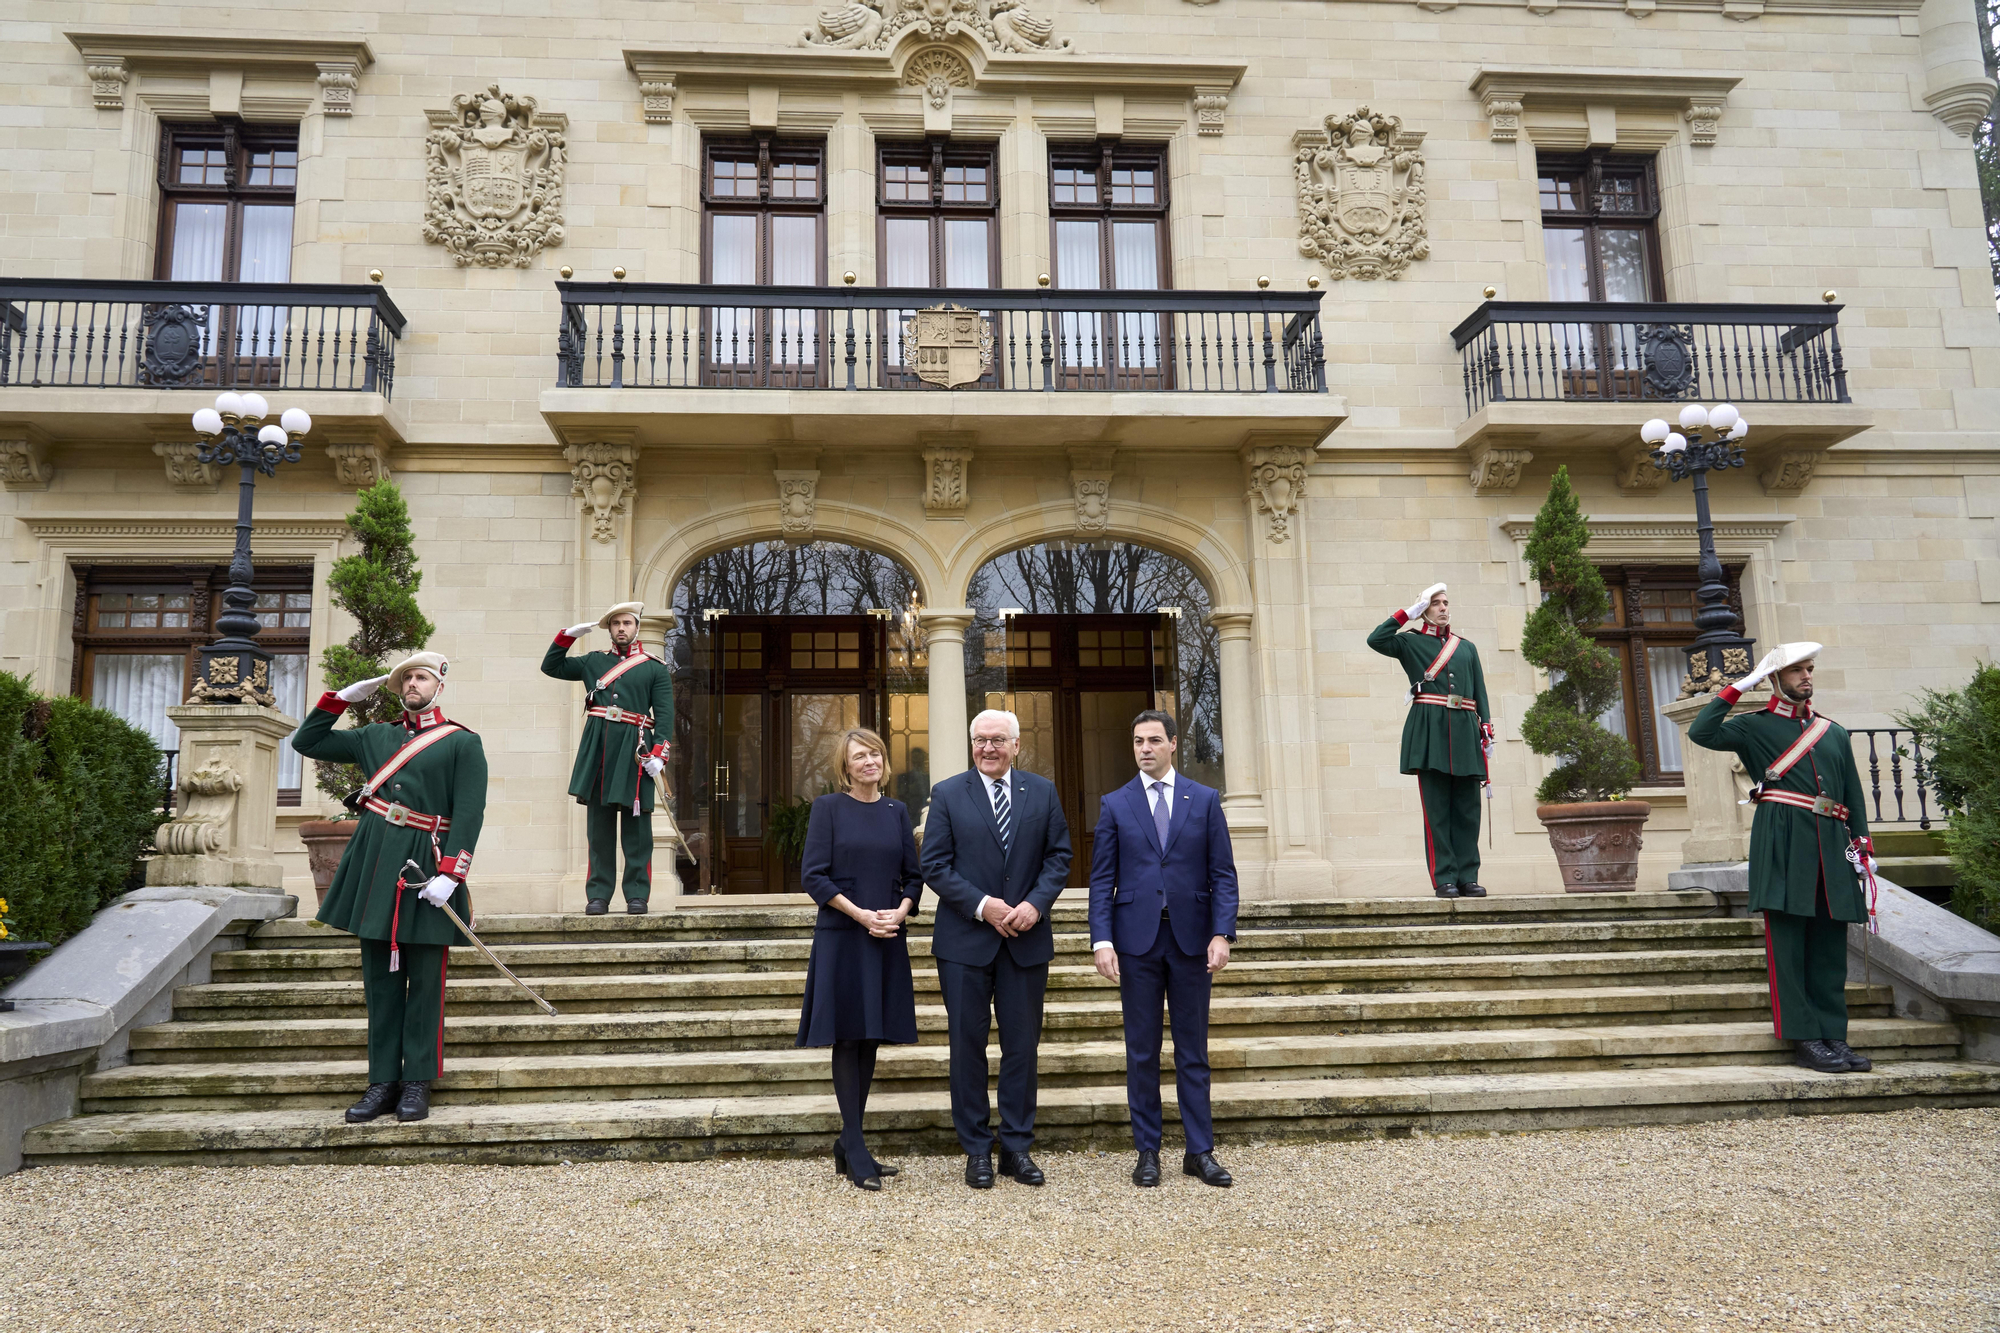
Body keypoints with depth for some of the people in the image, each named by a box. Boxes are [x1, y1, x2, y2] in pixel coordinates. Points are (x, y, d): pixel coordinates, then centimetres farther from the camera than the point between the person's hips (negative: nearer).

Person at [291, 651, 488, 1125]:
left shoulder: (463, 742, 0)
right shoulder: (376, 736, 15)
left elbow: (469, 813, -8)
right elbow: (307, 741, 21)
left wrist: (449, 874, -18)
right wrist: (344, 697, 13)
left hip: (426, 867, -5)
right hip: (375, 860, 5)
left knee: (424, 983, 2)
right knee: (380, 980, 8)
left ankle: (418, 1084, 10)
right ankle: (383, 1082, 15)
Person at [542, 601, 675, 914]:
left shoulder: (656, 668, 8)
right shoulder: (593, 662, 17)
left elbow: (664, 714, 0)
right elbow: (550, 666, 22)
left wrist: (658, 753, -12)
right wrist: (569, 635, 9)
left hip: (634, 750, -2)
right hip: (597, 749, 2)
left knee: (636, 827, -1)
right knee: (599, 825, 3)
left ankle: (637, 895, 4)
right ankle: (598, 895, 7)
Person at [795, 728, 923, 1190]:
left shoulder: (897, 811, 11)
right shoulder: (828, 807, -1)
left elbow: (913, 875, 12)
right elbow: (813, 874, -8)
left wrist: (901, 912, -8)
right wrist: (861, 915, -15)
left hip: (888, 940, 4)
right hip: (842, 938, -4)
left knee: (870, 1038, 9)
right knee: (847, 1038, -1)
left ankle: (848, 1146, 19)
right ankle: (856, 1150, 5)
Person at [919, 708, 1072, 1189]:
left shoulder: (1042, 792, 7)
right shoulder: (947, 794, 1)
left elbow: (1059, 856, 5)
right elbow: (934, 866, -4)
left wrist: (1036, 902, -11)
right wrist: (982, 905, -14)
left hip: (1027, 939, 2)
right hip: (965, 940, -1)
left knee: (1022, 1045, 7)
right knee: (968, 1045, 5)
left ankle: (1017, 1147, 19)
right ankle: (976, 1150, 17)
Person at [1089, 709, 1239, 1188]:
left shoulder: (1205, 800, 5)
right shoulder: (1115, 805, 4)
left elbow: (1223, 874, 2)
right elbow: (1102, 880, 2)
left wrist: (1221, 934, -8)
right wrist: (1102, 941, -8)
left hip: (1191, 937, 0)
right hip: (1137, 938, 0)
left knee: (1193, 1050, 7)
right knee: (1142, 1052, 6)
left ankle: (1200, 1151, 16)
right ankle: (1147, 1152, 15)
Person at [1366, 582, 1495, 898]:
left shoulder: (1467, 648, 20)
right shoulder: (1410, 643, 10)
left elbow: (1480, 692, 16)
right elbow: (1375, 639, -8)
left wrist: (1486, 731, 5)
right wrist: (1408, 613, 0)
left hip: (1465, 730, 4)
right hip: (1430, 731, -3)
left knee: (1468, 808, 2)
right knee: (1437, 807, -5)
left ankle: (1467, 877, 6)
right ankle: (1444, 879, -3)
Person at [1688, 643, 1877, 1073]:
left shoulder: (1835, 733, 19)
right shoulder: (1755, 727, 6)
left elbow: (1853, 795, 18)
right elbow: (1701, 732, -11)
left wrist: (1863, 846, 7)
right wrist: (1740, 686, -6)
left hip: (1831, 844, 5)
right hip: (1783, 844, -5)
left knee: (1830, 944, 6)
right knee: (1788, 941, -4)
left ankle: (1833, 1035, 10)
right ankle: (1805, 1038, -1)